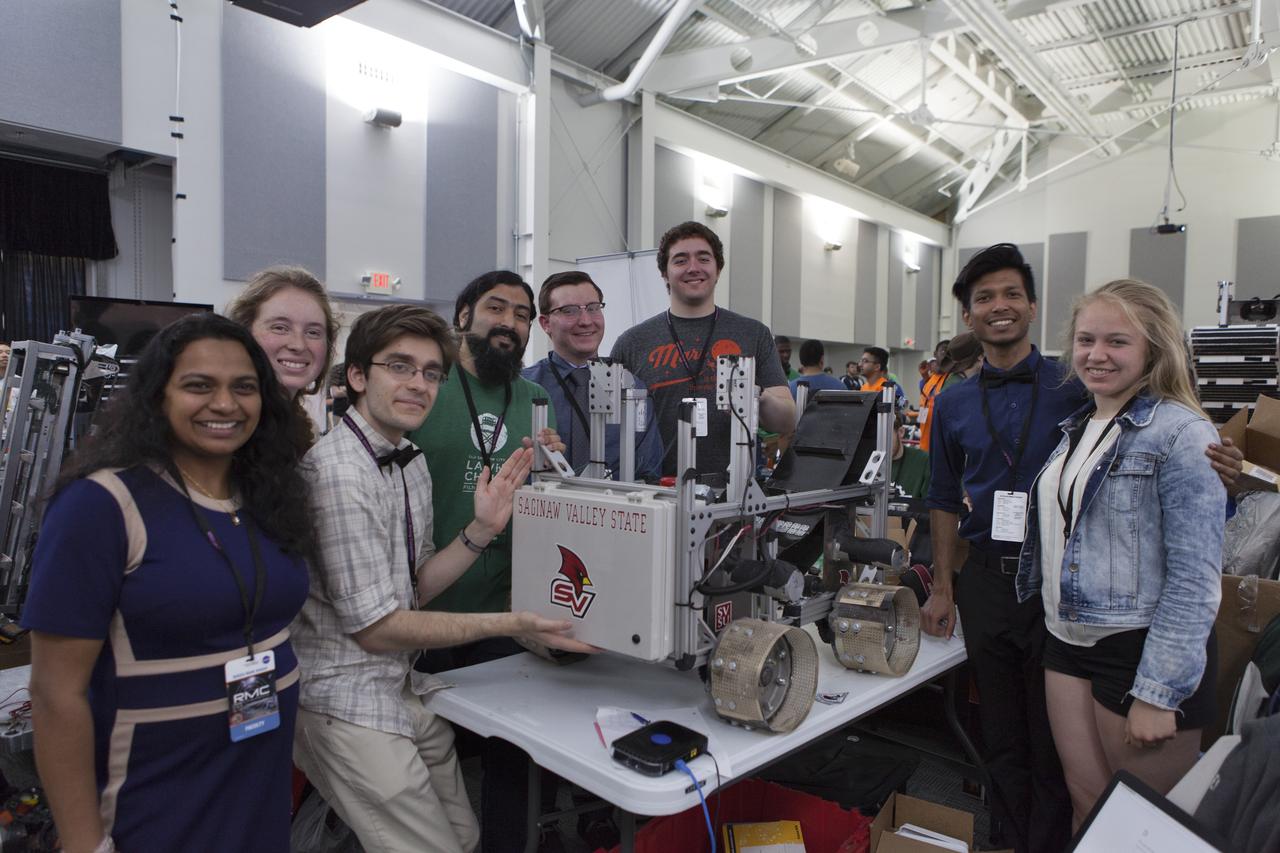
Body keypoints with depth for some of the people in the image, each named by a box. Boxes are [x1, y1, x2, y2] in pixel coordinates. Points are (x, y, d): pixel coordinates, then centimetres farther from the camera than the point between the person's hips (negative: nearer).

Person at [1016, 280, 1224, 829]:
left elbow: (1196, 578, -17)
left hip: (1144, 652, -6)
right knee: (1087, 804, 15)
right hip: (1068, 642, 6)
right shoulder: (1076, 429, 9)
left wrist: (1159, 693, -18)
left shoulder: (1181, 433, -13)